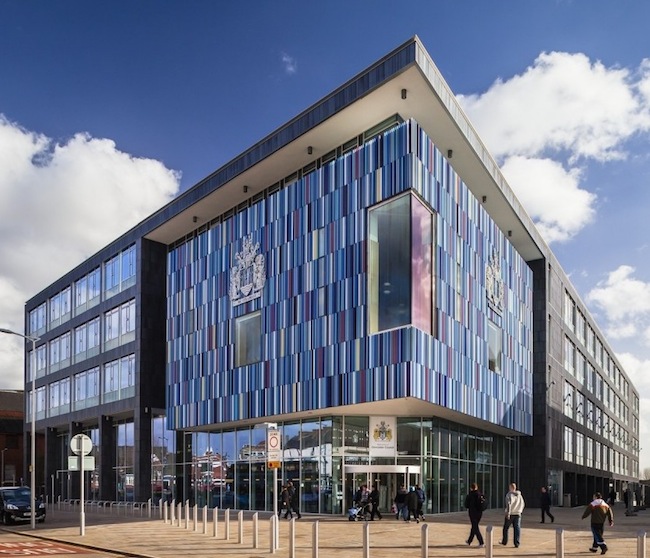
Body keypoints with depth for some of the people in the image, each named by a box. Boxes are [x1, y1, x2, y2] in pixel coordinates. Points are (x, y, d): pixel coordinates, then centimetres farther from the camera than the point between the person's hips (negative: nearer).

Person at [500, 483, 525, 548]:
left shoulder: (509, 495, -10)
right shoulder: (519, 495, 9)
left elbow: (508, 504, -20)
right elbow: (523, 504, 15)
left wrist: (508, 513, -19)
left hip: (510, 514, -4)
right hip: (517, 514, 4)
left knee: (505, 528, 11)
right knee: (517, 528, 2)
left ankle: (504, 541, 21)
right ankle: (517, 543, -5)